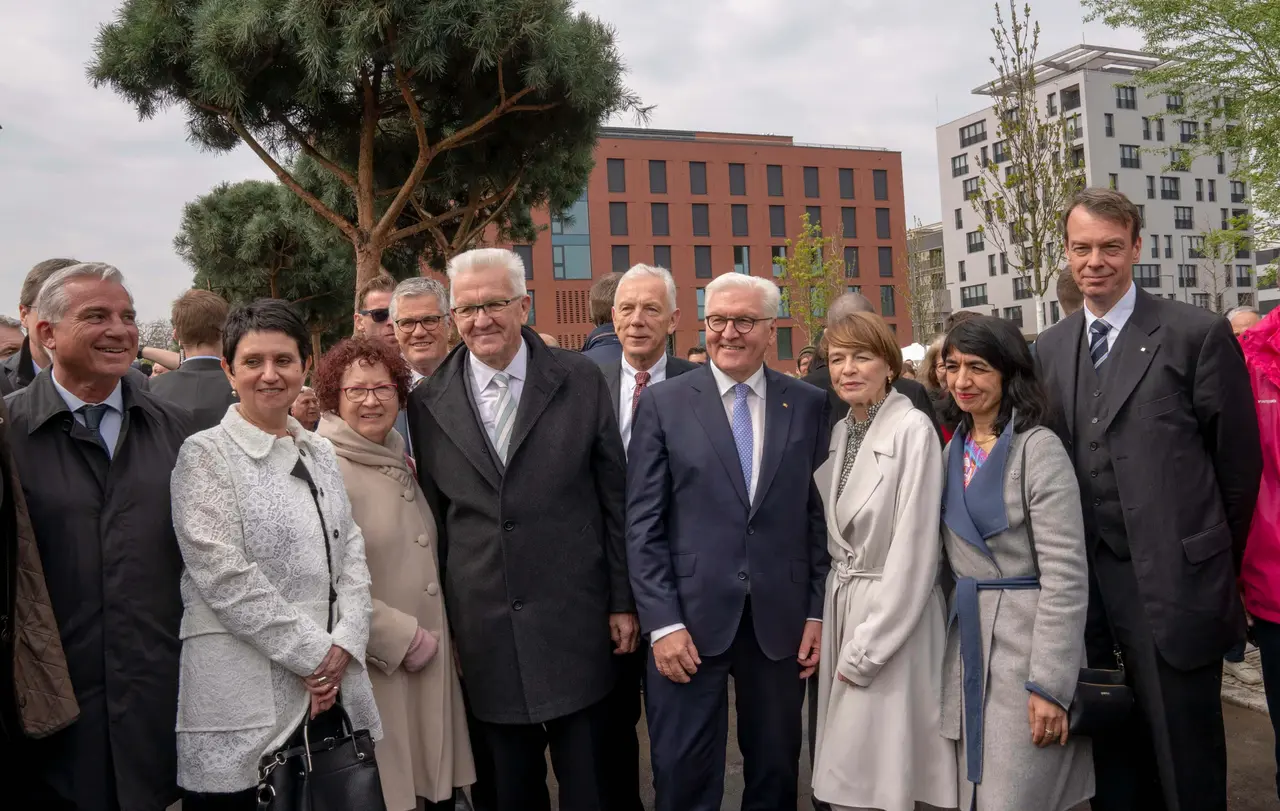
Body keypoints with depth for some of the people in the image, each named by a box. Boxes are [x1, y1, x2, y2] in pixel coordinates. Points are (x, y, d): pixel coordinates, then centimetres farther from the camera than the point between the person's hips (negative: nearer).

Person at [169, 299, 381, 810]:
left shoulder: (320, 453, 13)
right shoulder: (206, 454, -4)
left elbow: (351, 553, 10)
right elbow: (223, 575, -13)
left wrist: (343, 645, -5)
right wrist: (311, 652, -12)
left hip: (331, 692, 5)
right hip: (244, 695, -5)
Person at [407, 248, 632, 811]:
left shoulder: (581, 381, -2)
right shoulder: (428, 403, 1)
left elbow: (614, 496, 1)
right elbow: (433, 518, 5)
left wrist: (623, 601, 0)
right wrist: (443, 624, 7)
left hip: (573, 619, -1)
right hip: (484, 631, 1)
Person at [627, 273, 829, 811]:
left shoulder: (808, 404, 4)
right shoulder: (663, 403, -1)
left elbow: (819, 515, 6)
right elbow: (643, 525, -3)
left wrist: (817, 611, 3)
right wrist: (662, 622, -9)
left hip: (781, 623, 2)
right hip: (690, 621, -1)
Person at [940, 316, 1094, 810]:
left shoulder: (1037, 448, -13)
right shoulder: (955, 448, 9)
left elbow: (1066, 573, -17)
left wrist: (1049, 683, -20)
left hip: (1025, 644, -7)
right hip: (967, 644, 7)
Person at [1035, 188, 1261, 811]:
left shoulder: (1198, 335, -6)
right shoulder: (1050, 349, 9)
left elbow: (1239, 462, -2)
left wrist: (1216, 565, 4)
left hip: (1173, 587, -4)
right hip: (1090, 586, 4)